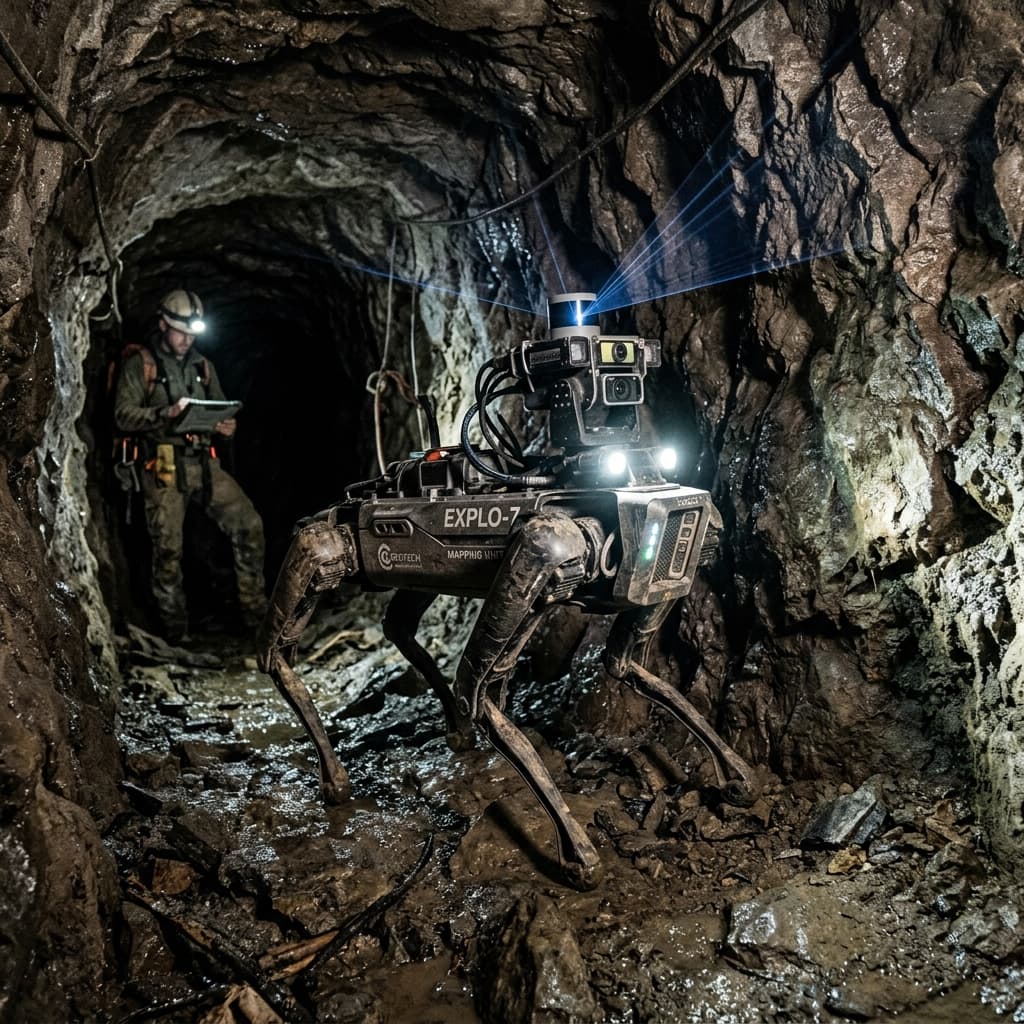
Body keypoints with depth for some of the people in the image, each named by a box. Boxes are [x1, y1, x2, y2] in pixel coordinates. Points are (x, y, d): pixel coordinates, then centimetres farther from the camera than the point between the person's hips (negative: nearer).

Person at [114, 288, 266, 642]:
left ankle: (255, 612, 0)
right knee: (168, 548, -1)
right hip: (163, 468, -4)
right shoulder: (140, 364, 1)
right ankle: (175, 629, 13)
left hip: (203, 463, 4)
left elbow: (219, 408, 23)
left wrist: (226, 425, -1)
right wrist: (167, 413, -22)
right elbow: (123, 415, -7)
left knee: (249, 525, -9)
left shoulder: (202, 365, 17)